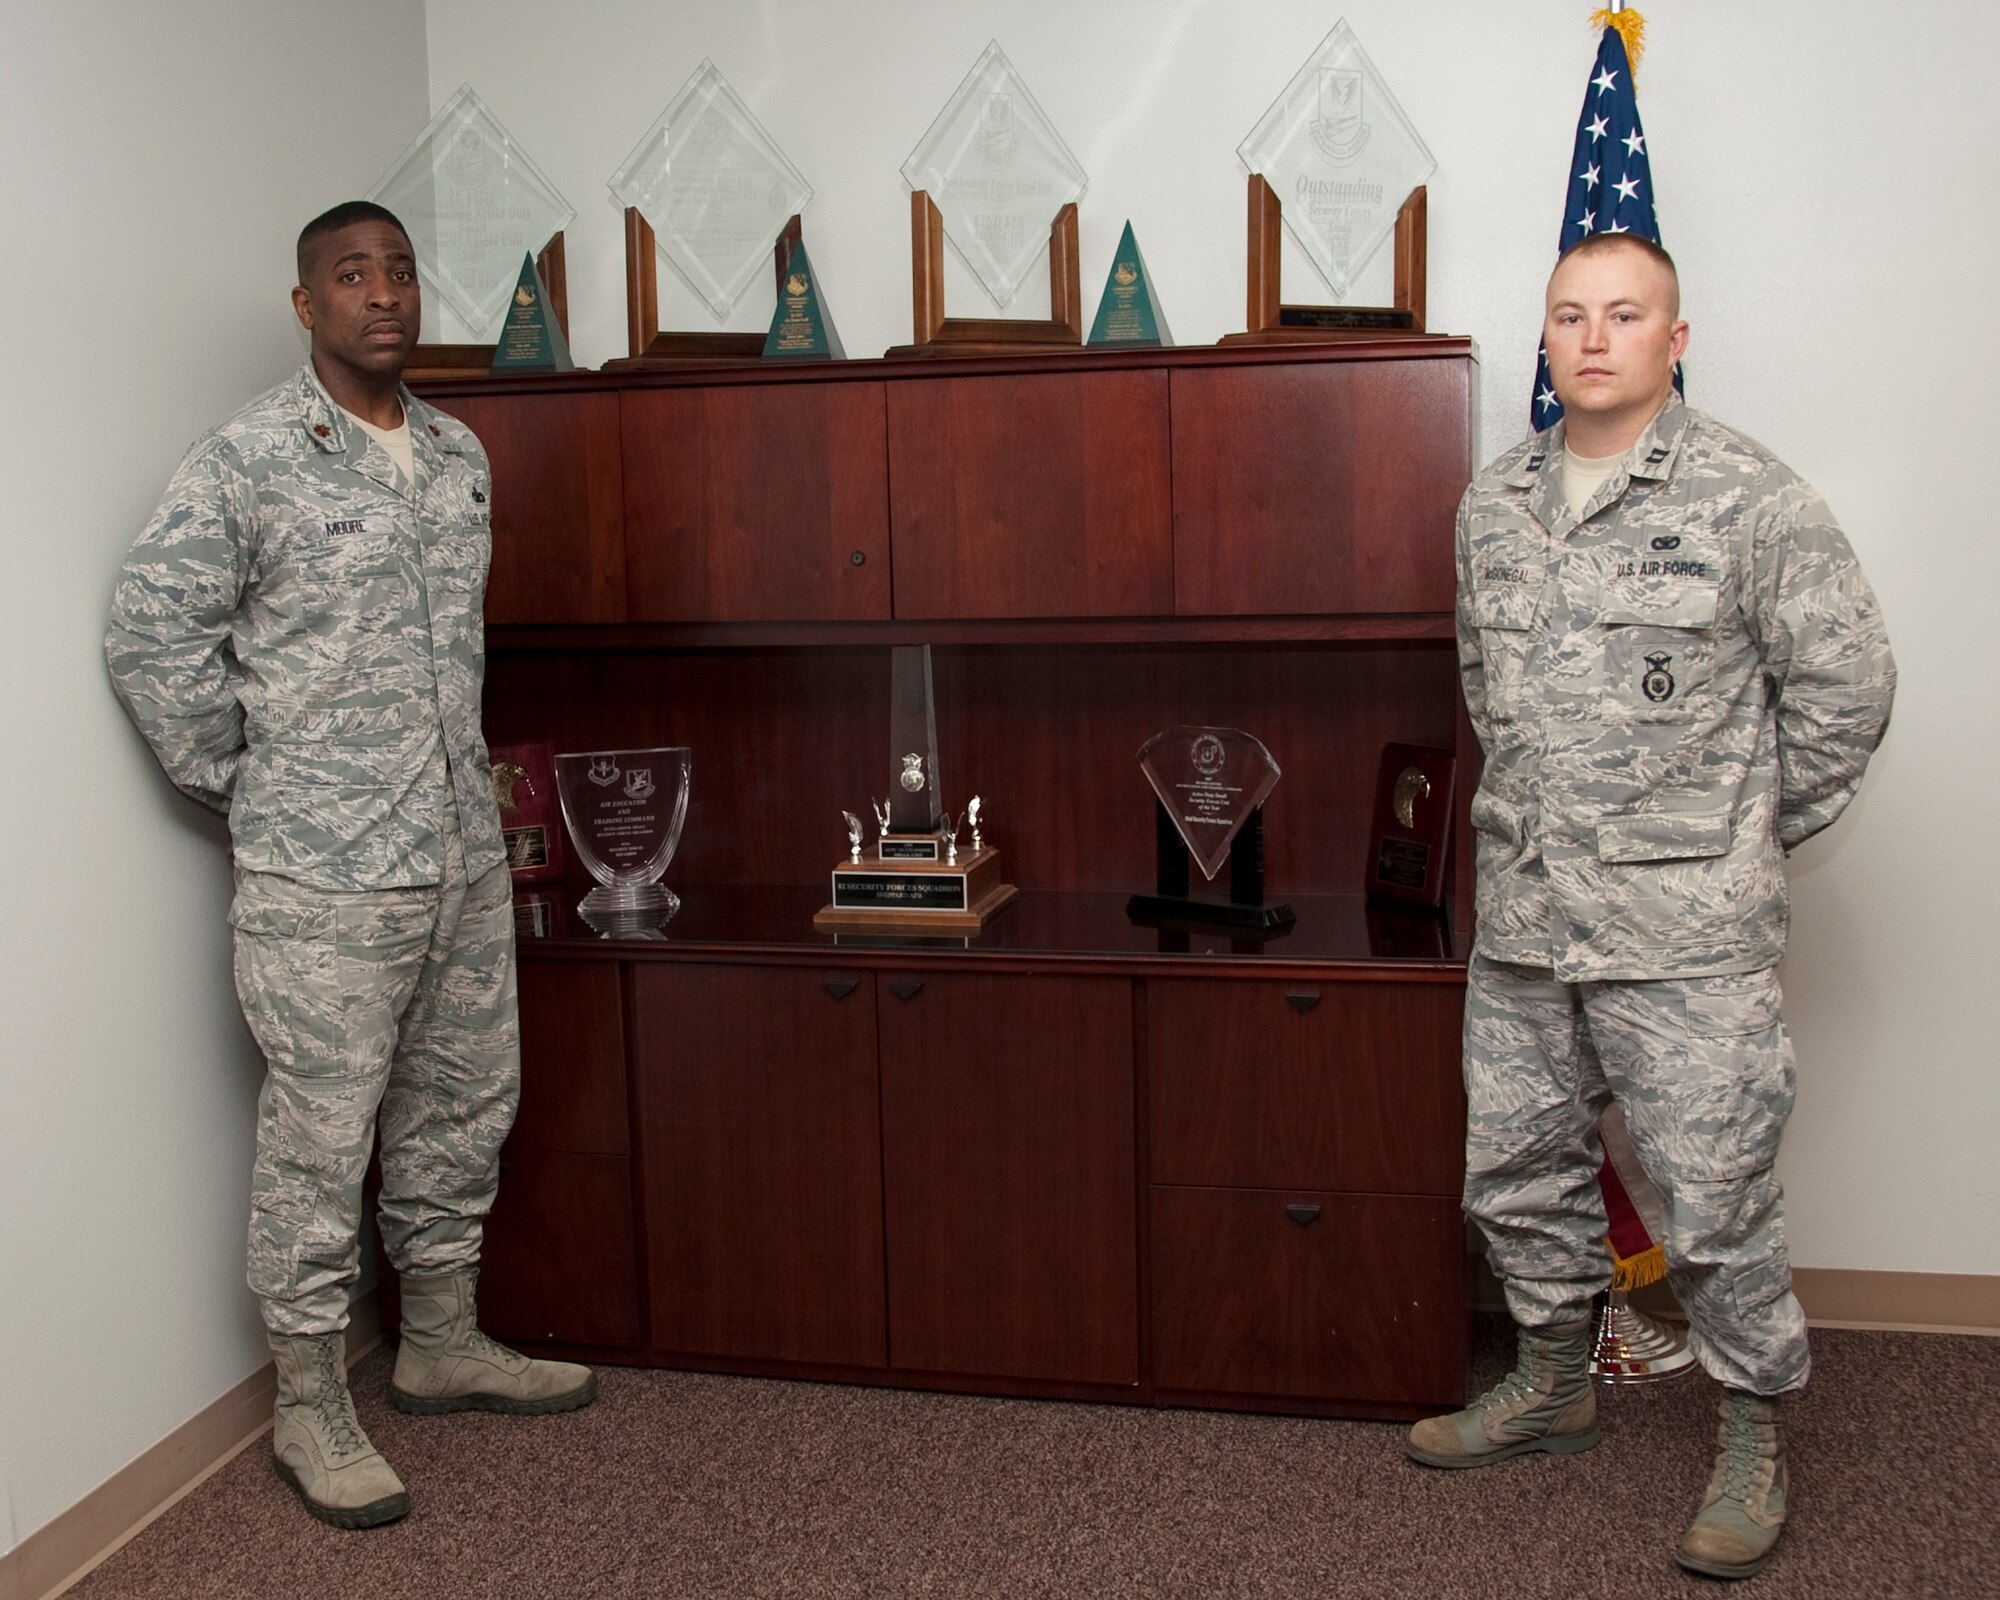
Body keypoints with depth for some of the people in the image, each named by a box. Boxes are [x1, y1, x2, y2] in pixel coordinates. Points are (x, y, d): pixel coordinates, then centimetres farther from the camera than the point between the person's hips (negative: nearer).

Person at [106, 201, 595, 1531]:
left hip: (466, 856, 7)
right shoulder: (245, 461, -10)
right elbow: (153, 636, -9)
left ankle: (443, 1344, 35)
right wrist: (243, 780, -5)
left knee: (465, 1106, 17)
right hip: (323, 874, -7)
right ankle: (311, 1409, 18)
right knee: (321, 1136, 2)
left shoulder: (463, 455, 10)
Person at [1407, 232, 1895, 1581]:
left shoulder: (1748, 497, -8)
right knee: (1519, 1168, 16)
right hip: (1523, 916, 6)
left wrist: (1752, 834, 1)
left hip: (1686, 932, -6)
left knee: (1718, 1197, 1)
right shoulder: (1492, 504, 9)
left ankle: (1756, 1436, 22)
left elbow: (1846, 681, -3)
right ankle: (1556, 1382, 38)